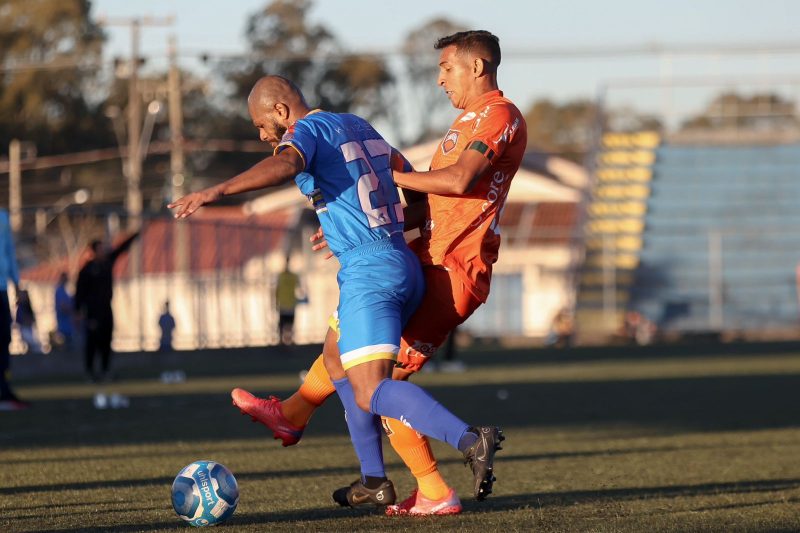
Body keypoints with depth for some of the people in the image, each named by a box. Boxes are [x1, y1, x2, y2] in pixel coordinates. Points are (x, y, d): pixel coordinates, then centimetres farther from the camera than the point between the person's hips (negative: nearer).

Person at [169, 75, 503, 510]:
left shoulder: (309, 130, -6)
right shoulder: (358, 126, 19)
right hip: (404, 263, 9)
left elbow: (284, 165, -30)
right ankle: (374, 481, 24)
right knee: (336, 359, 25)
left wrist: (217, 190, -41)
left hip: (367, 270, -9)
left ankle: (470, 441, -34)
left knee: (370, 393, -15)